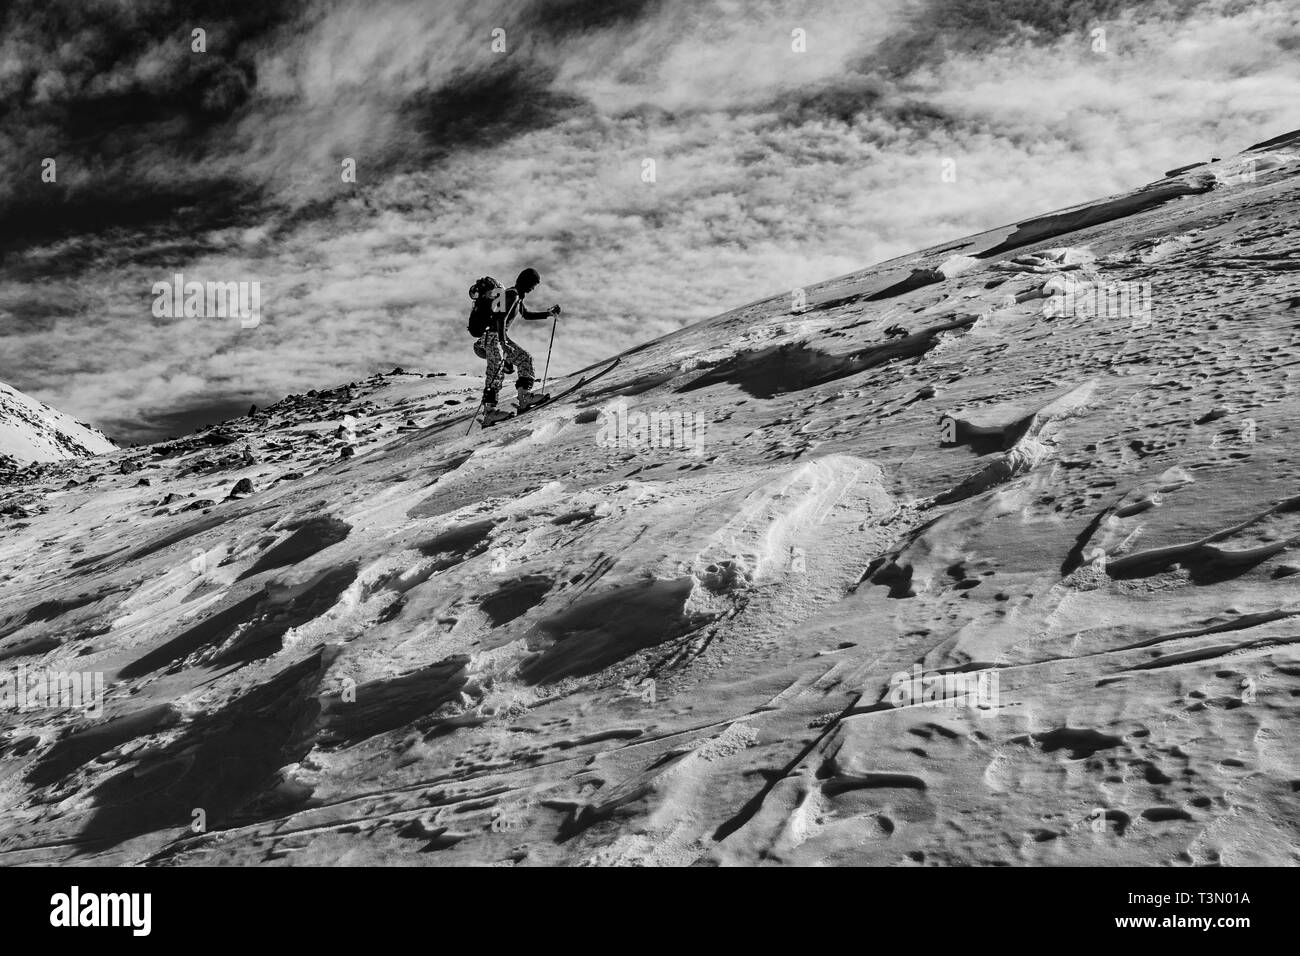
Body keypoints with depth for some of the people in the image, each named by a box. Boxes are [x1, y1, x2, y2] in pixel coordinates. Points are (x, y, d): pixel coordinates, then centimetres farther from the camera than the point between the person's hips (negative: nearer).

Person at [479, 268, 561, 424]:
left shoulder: (518, 296, 17)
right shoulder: (511, 294, -15)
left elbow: (527, 315, 32)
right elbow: (501, 318, -26)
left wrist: (548, 313, 25)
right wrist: (503, 342, -34)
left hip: (501, 338, 10)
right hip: (493, 337, -10)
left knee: (525, 359, 8)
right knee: (497, 371, -19)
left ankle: (524, 397, 1)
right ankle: (489, 410, -26)